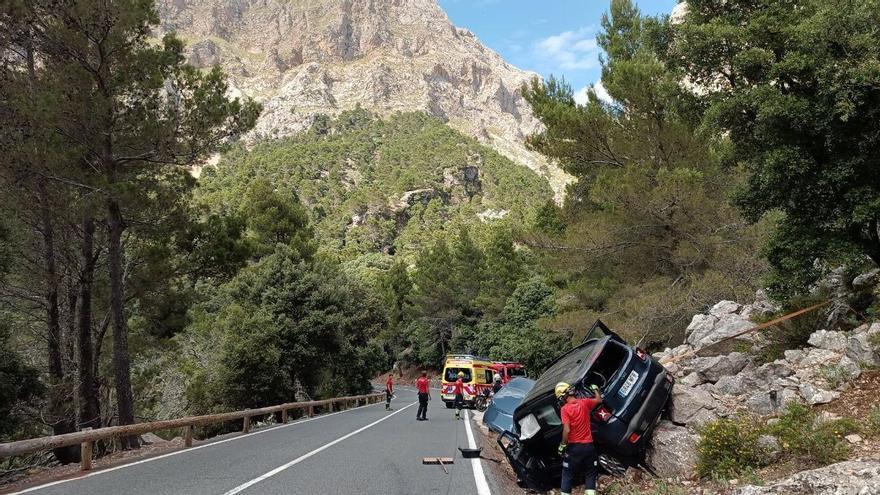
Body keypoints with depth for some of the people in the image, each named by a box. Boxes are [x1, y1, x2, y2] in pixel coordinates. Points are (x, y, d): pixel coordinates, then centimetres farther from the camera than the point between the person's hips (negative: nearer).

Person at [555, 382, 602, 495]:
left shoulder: (565, 408, -13)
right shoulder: (584, 403, -2)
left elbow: (566, 430, -18)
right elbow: (599, 400, 18)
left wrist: (562, 445, -7)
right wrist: (595, 389, 35)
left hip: (574, 447, -3)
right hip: (588, 446, 3)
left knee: (568, 475, 8)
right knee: (590, 474, 12)